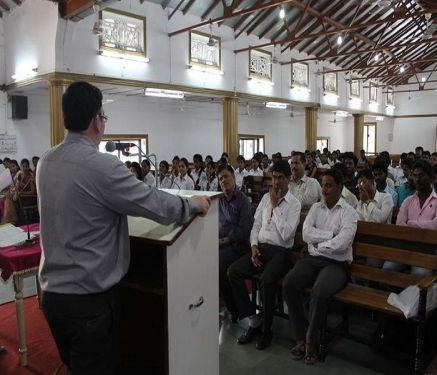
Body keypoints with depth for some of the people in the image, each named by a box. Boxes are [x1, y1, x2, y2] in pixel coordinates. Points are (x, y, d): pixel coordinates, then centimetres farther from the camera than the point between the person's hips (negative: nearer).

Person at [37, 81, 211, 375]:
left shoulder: (46, 162, 3)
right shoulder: (102, 165, -22)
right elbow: (158, 206, -18)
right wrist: (194, 204, 0)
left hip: (52, 292, 8)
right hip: (89, 297, -7)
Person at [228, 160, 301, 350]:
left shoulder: (294, 204, -4)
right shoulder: (265, 197, 13)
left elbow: (286, 234, -16)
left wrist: (275, 206, -13)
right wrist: (254, 246, -2)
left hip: (280, 251, -5)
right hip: (260, 247, 6)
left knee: (266, 281, -33)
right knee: (233, 271, -17)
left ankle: (266, 329, -7)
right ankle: (253, 321, -6)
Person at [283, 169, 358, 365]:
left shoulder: (349, 213, -3)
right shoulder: (316, 208, 11)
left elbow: (341, 243, -18)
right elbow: (306, 233, -4)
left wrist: (318, 244, -5)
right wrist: (331, 234, -11)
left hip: (336, 264, -4)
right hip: (312, 259, 4)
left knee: (319, 293, -33)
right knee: (288, 284, -22)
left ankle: (311, 341, -9)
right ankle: (301, 337, -7)